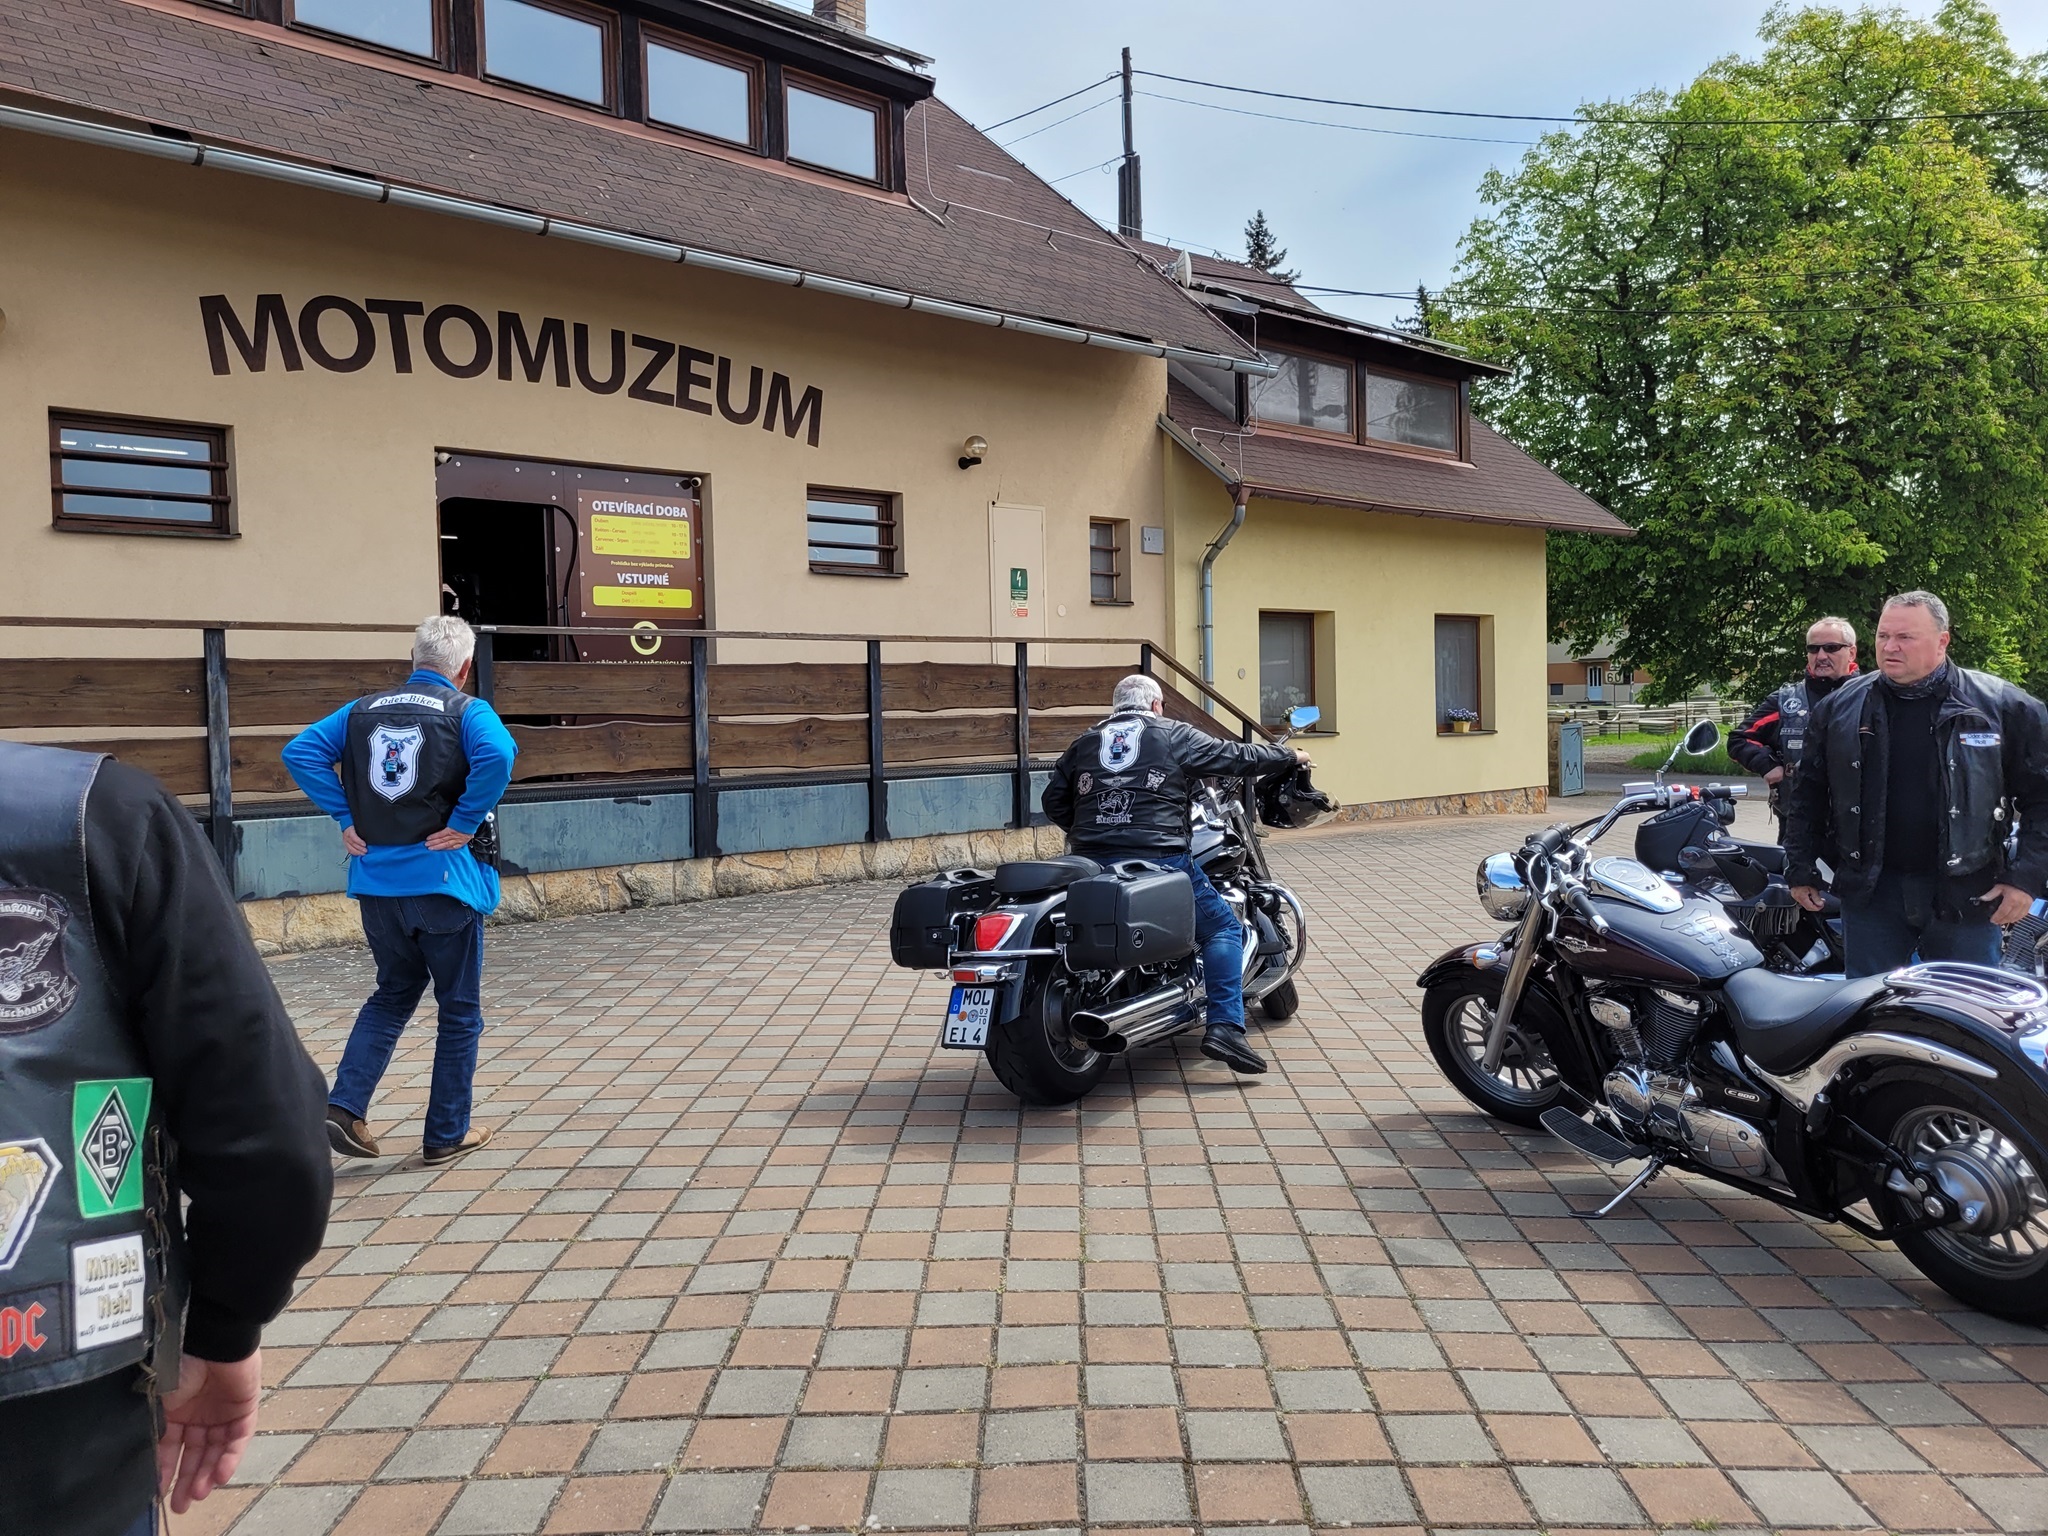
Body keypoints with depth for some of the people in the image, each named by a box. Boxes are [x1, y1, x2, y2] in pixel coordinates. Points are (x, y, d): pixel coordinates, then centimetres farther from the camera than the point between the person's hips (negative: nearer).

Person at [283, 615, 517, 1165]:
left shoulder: (362, 710, 9)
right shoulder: (467, 711, -6)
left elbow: (300, 752, 1)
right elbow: (497, 755, -26)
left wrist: (347, 818, 1)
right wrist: (466, 823, -15)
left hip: (376, 881, 5)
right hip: (443, 879, -5)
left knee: (393, 993, 24)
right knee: (459, 1008, 10)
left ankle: (345, 1105, 10)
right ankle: (447, 1135, 17)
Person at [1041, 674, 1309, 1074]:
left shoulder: (1085, 743, 17)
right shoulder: (1173, 735, 6)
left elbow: (1054, 799, 15)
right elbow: (1236, 756, 7)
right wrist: (1291, 755, 21)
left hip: (1092, 861, 5)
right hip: (1158, 858, -4)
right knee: (1222, 927, 7)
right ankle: (1224, 1027, -6)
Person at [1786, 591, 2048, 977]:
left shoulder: (2003, 706, -3)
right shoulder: (1839, 707, 3)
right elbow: (1808, 796, 9)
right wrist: (1801, 870, 8)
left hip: (1965, 894, -1)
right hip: (1870, 891, 2)